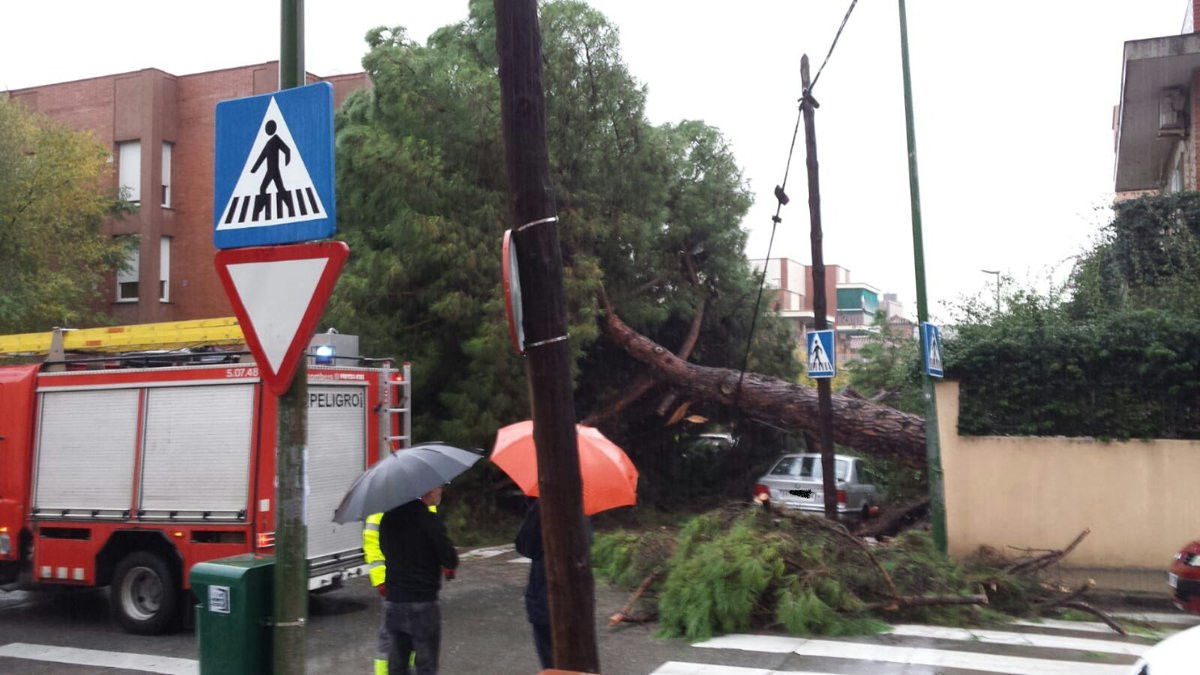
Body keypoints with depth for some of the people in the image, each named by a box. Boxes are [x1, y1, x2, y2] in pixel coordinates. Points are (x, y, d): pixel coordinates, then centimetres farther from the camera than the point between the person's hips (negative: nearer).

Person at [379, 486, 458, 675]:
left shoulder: (388, 518, 2)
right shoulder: (430, 521, -17)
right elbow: (450, 561, -15)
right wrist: (448, 568, 7)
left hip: (393, 604, 6)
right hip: (422, 604, -6)